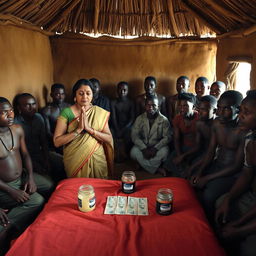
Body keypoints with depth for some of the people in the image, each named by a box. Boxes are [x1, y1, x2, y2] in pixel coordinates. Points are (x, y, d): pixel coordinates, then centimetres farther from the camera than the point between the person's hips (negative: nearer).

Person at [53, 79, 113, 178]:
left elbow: (109, 139, -9)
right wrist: (78, 129, -23)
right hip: (75, 161, -2)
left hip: (97, 160, 2)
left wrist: (90, 129, -21)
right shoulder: (66, 113, -9)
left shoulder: (100, 112, -2)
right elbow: (57, 142, -13)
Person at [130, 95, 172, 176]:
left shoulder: (164, 120, -8)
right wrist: (144, 148, -23)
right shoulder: (140, 119, -4)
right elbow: (134, 136, -9)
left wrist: (155, 148, -24)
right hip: (142, 146, 2)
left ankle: (144, 165, -10)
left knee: (164, 152, -32)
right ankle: (157, 169, -16)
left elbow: (167, 137, -10)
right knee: (134, 152, -28)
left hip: (158, 146, -1)